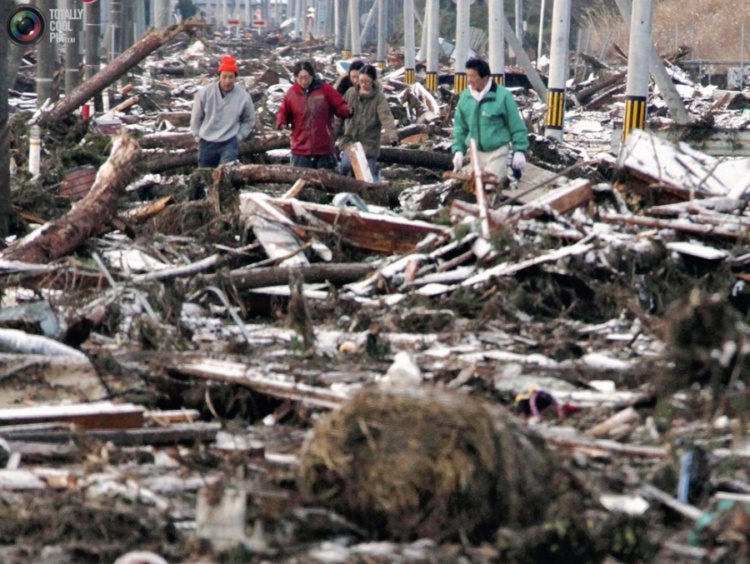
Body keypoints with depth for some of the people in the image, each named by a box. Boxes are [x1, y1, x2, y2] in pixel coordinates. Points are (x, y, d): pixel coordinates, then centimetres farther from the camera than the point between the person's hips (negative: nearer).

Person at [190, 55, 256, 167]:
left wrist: (238, 136, -1)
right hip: (206, 143, 2)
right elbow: (196, 117, 6)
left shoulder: (243, 96, -8)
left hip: (229, 143, -2)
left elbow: (249, 121, 8)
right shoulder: (205, 92, -8)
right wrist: (198, 136, 4)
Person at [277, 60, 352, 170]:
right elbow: (284, 113, 13)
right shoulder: (291, 93, 3)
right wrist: (282, 123, -8)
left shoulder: (325, 89, -2)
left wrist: (347, 111, -22)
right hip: (301, 150, 1)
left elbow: (339, 106, 0)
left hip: (324, 149, -1)